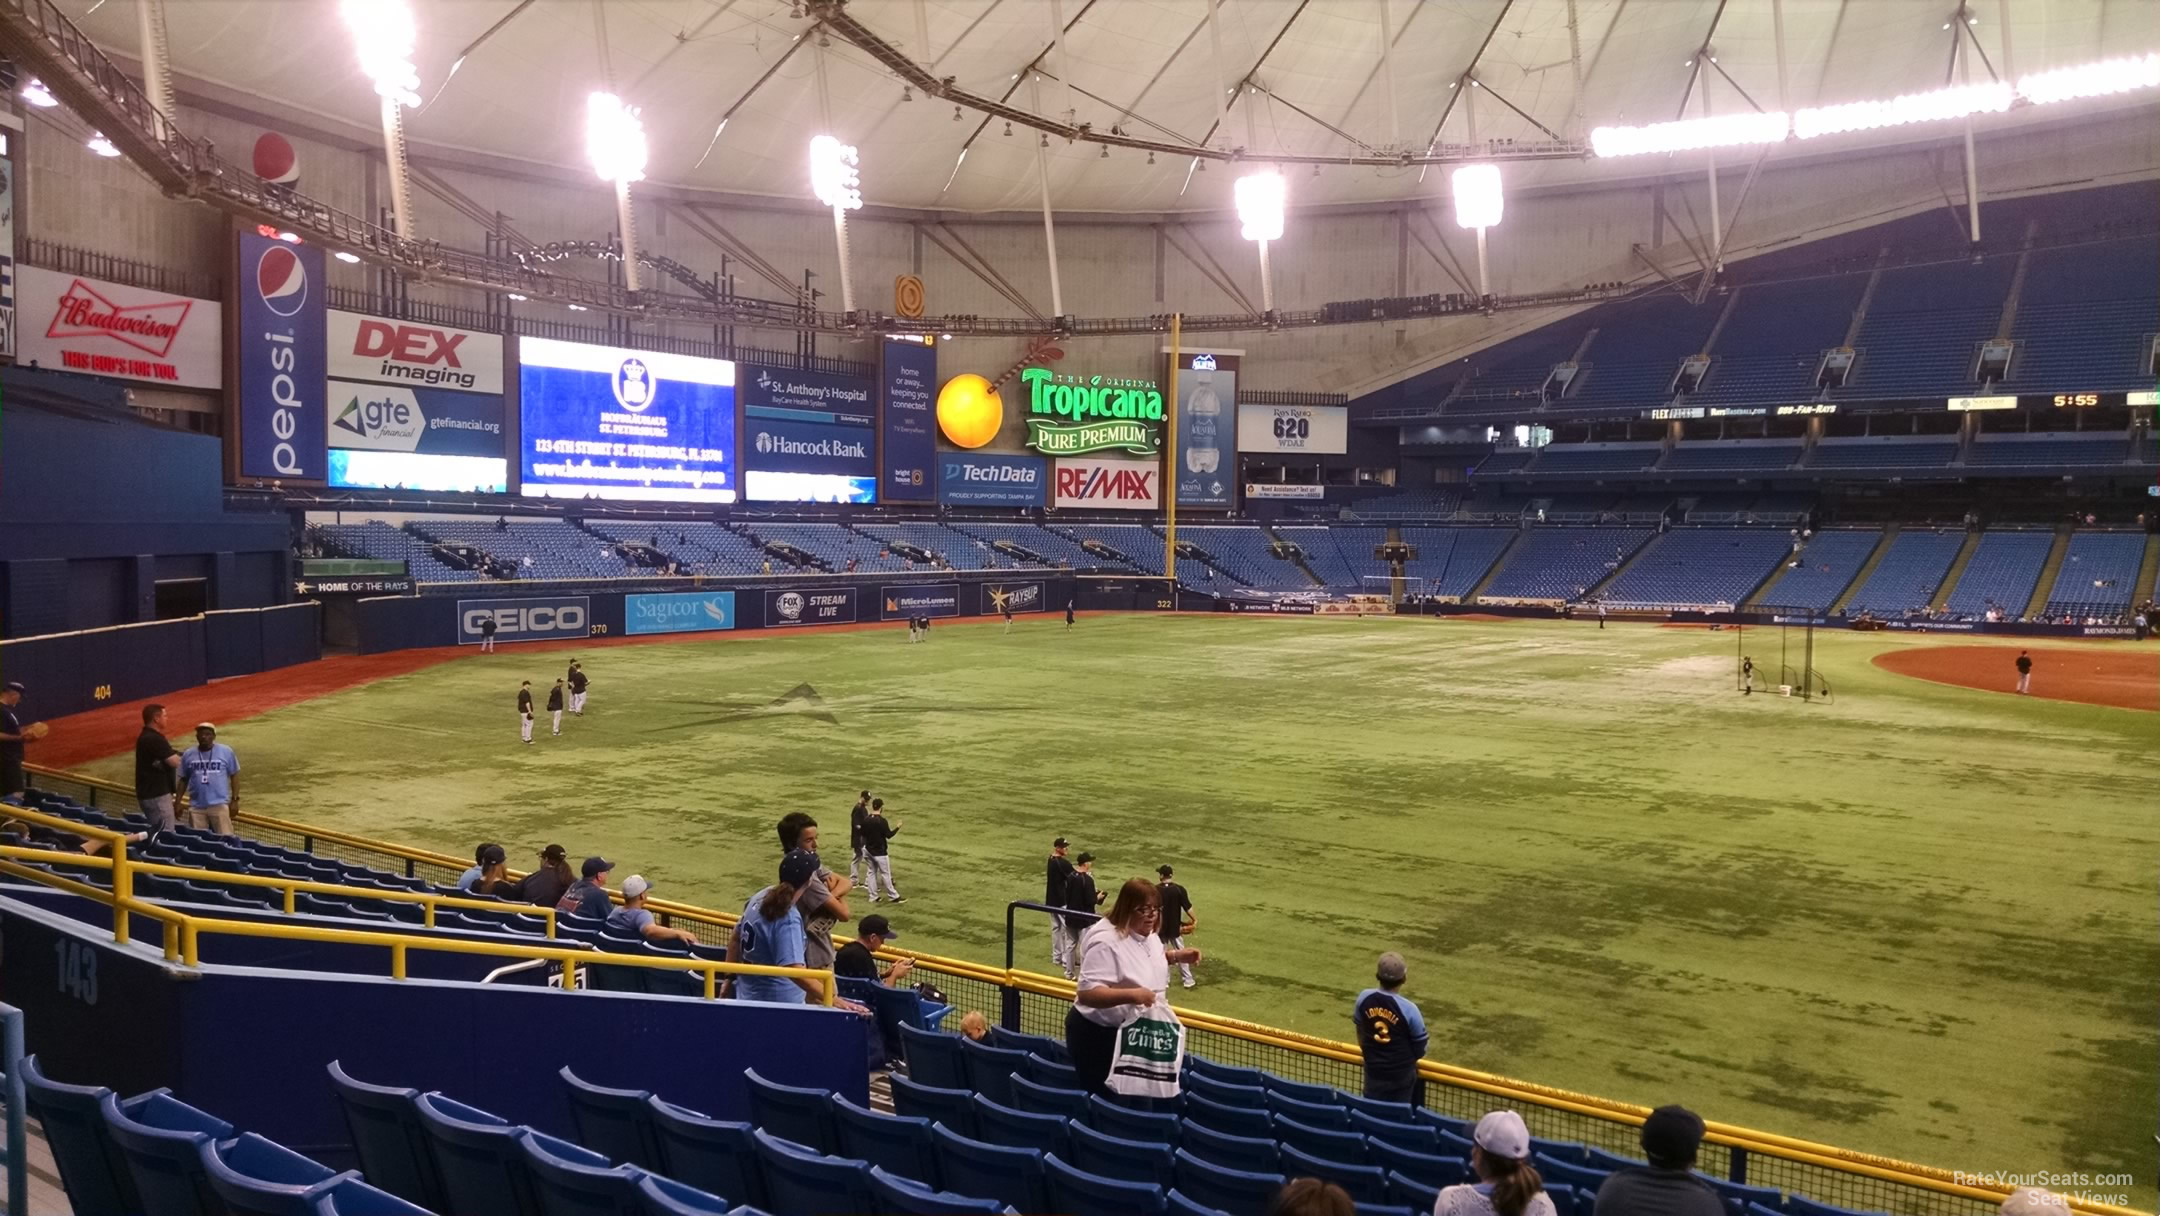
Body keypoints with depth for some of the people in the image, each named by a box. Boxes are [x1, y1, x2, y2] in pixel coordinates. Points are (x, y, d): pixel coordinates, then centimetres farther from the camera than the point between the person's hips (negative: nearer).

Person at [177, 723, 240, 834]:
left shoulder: (226, 752, -2)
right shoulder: (188, 754, 6)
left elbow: (234, 776, 3)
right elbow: (183, 780, 13)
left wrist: (235, 800, -1)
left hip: (219, 804, -3)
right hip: (196, 806, 3)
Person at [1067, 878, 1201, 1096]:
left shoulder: (1147, 934, 1)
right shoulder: (1106, 941, -28)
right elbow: (1086, 993, -34)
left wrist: (1176, 956, 6)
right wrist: (1131, 994, -42)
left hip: (1133, 1031, 9)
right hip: (1098, 1035, -9)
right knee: (1106, 1096, 3)